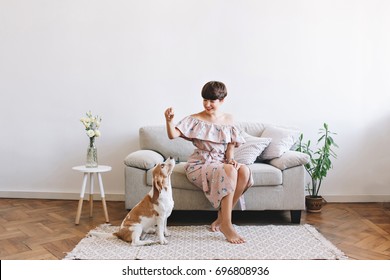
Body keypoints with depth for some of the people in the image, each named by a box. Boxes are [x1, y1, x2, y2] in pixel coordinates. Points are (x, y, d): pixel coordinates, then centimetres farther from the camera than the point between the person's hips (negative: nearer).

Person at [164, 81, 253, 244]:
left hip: (221, 163, 5)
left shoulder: (228, 119, 9)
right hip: (199, 165, -4)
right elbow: (173, 135, -15)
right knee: (229, 171, -34)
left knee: (245, 171, -28)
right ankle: (226, 225, -27)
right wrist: (169, 121, -35)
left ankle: (221, 218, -16)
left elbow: (230, 147, 9)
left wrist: (231, 159, -12)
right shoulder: (195, 120, -4)